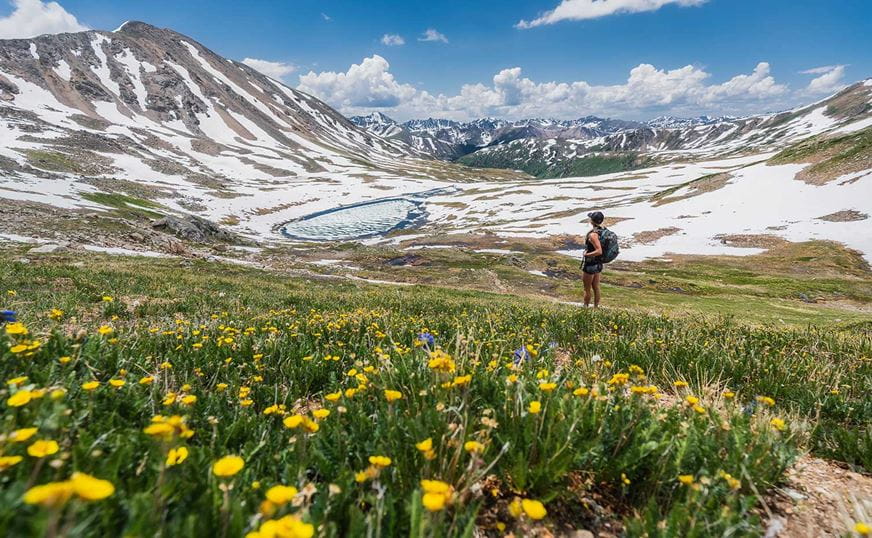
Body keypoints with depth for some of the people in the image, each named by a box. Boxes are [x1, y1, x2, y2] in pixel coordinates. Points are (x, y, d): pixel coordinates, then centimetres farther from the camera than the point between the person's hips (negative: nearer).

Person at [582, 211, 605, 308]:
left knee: (587, 289, 6)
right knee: (596, 288, 18)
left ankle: (585, 308, 17)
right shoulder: (603, 230, 1)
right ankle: (596, 307, 28)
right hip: (598, 264, 9)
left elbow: (599, 251, -33)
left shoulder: (593, 235, -26)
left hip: (590, 265, -9)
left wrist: (587, 254, -21)